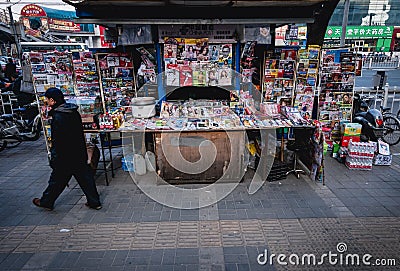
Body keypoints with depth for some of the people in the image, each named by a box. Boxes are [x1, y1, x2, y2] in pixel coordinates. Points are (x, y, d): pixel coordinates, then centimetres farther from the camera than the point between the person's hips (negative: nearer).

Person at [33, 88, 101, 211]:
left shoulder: (58, 117, -19)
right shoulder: (74, 112, 6)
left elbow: (57, 141, -20)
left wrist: (54, 159, -13)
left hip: (65, 156, -7)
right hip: (80, 154, 7)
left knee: (57, 179, 12)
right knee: (85, 178, 11)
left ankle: (46, 202, 32)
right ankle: (94, 202, 17)